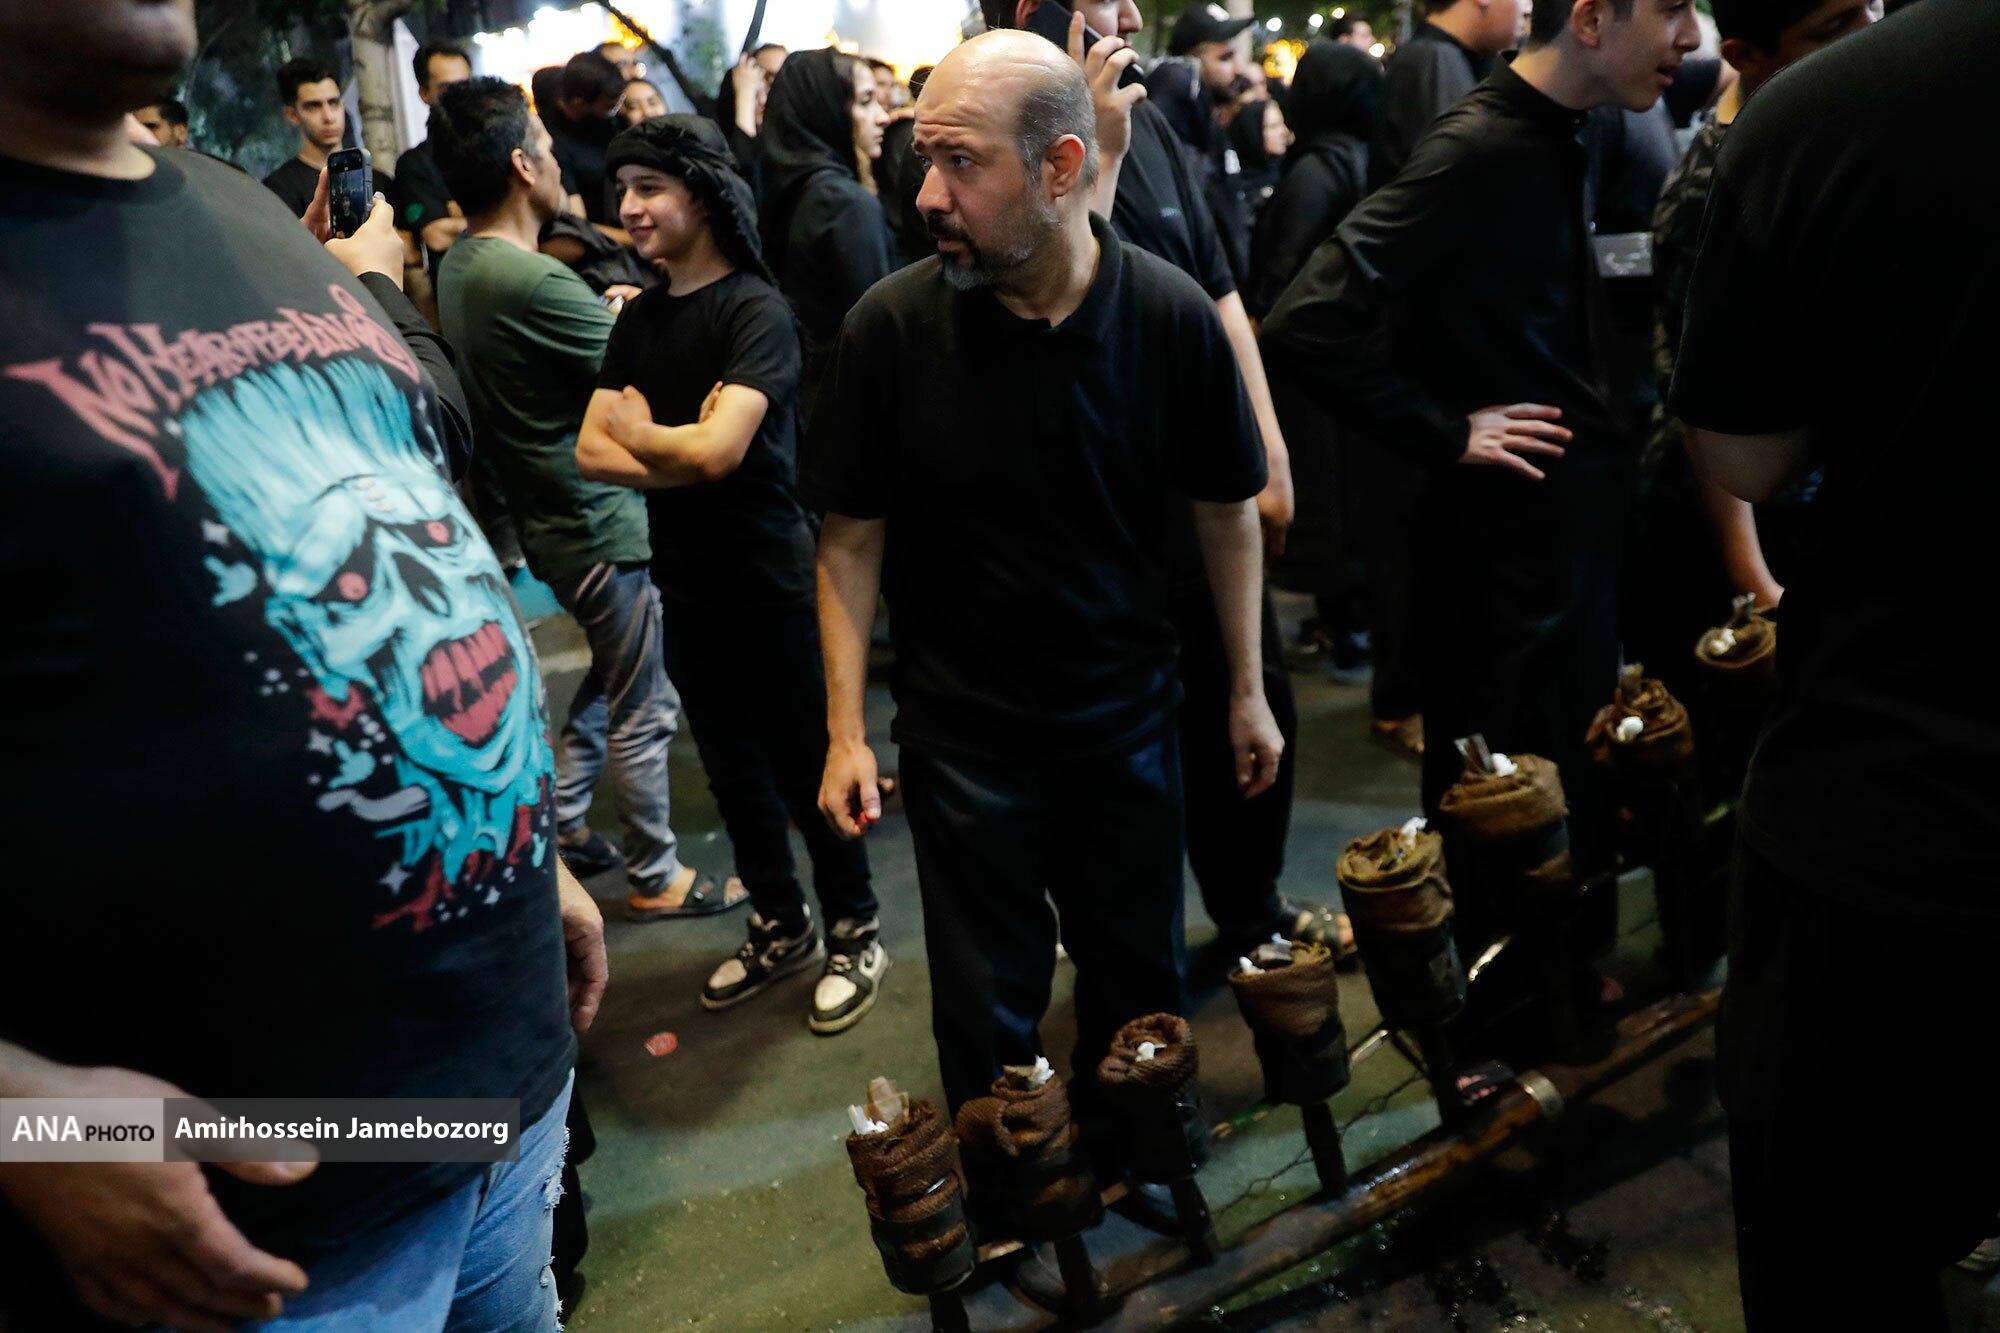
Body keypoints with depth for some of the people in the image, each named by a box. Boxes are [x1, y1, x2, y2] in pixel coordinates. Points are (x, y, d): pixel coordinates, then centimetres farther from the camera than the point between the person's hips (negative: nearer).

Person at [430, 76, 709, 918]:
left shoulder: (459, 267, 5)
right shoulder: (534, 283, -25)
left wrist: (609, 313, 6)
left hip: (551, 516, 9)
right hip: (600, 524, -9)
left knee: (611, 684, 25)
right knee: (642, 712, 6)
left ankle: (564, 829, 34)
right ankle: (657, 878, 20)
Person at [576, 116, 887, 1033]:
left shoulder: (755, 312, -14)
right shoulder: (639, 317, 8)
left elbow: (718, 451, -26)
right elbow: (591, 453, 0)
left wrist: (637, 433, -7)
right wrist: (680, 454, -16)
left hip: (769, 585, -7)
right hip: (686, 585, 7)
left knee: (806, 767, 5)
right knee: (732, 769, 17)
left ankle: (855, 931, 24)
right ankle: (781, 925, 34)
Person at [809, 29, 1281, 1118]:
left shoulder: (1173, 316, -12)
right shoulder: (888, 326, -14)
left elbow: (1226, 510, 0)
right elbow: (852, 540, -6)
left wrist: (1247, 690, 3)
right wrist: (845, 729, -9)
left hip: (1130, 719, 2)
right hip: (963, 733, -1)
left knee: (1139, 984, 18)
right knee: (988, 1011, 13)